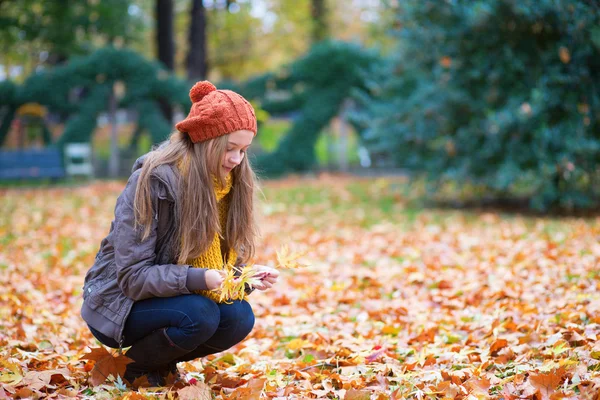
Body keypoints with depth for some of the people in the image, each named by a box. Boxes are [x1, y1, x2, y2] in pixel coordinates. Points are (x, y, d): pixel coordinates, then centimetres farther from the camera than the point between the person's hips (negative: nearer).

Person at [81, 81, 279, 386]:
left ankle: (162, 363, 6)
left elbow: (228, 258, 3)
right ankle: (137, 367, -2)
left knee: (239, 317, -19)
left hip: (173, 294, 6)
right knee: (199, 315, -31)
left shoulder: (231, 183, -3)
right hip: (119, 304, -6)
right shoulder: (153, 182, -23)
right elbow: (134, 276, -25)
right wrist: (199, 279, -38)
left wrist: (249, 274, -20)